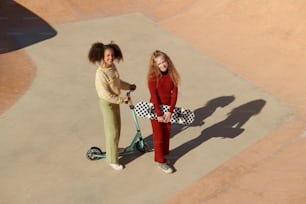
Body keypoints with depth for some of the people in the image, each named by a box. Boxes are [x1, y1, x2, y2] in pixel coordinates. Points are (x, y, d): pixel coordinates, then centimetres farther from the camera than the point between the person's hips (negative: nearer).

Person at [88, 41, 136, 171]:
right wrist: (122, 99, -24)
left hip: (115, 100, 8)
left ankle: (113, 149, 45)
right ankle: (112, 160, 16)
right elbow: (105, 95, -28)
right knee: (112, 131, 1)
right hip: (107, 103, -8)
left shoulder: (112, 67, -4)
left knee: (117, 127, 22)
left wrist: (128, 86, 21)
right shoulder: (101, 73, -29)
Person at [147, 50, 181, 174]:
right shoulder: (153, 77, -18)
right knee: (159, 135, 6)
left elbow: (174, 94, -8)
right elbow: (154, 96, -19)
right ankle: (160, 161, 18)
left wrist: (170, 111, -15)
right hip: (156, 108, -4)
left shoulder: (172, 75, -7)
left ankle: (164, 153, 34)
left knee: (167, 133, 15)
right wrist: (159, 114, -19)